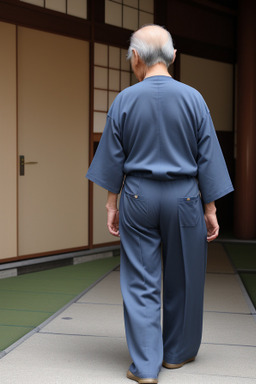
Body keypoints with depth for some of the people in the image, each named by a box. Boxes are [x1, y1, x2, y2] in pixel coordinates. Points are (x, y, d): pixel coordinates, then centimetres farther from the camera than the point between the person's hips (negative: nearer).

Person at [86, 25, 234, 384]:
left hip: (138, 199, 0)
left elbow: (113, 159, 1)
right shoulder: (193, 98, -4)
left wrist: (112, 204, 10)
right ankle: (178, 352, 31)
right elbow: (207, 159, -2)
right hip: (183, 198, 0)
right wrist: (210, 209, 5)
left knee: (140, 283, 7)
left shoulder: (124, 100, -4)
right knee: (183, 279, 15)